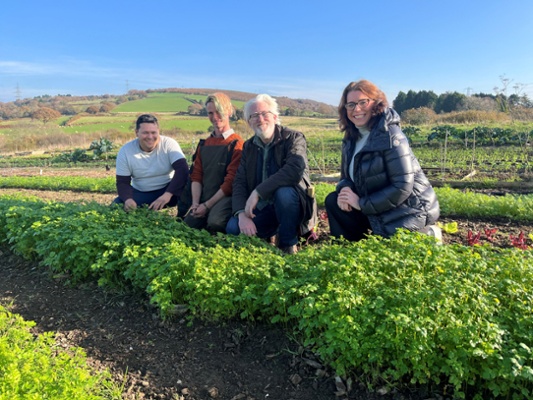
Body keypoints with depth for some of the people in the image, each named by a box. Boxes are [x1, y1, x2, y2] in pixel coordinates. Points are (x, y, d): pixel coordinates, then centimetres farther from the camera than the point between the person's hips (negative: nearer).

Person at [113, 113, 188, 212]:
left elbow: (182, 170, -26)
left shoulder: (169, 144, -15)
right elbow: (122, 182, -6)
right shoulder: (125, 151, -9)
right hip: (140, 194, 2)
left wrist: (168, 194, -40)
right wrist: (128, 199, -29)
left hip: (168, 189, -2)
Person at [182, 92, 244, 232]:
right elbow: (196, 175, 12)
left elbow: (231, 181, -10)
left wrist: (207, 205, -11)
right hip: (203, 200, 5)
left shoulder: (237, 144, -5)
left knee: (215, 222, -33)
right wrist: (195, 203, -4)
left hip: (226, 197, -5)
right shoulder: (204, 144, 17)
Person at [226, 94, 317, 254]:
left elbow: (295, 171, -27)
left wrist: (258, 191, -27)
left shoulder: (293, 138, -7)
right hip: (261, 210, 4)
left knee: (284, 192, -36)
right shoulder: (248, 146, 8)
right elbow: (239, 182, 0)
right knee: (233, 227, -21)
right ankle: (270, 237, 7)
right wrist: (242, 214, -18)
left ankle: (288, 245, -13)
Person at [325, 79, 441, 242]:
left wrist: (361, 203, -20)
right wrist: (345, 189, -13)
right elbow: (347, 176, 12)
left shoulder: (390, 136, -19)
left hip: (408, 213, -7)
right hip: (381, 213, 7)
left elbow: (403, 187, -24)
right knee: (334, 201, -5)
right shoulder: (351, 139, 4)